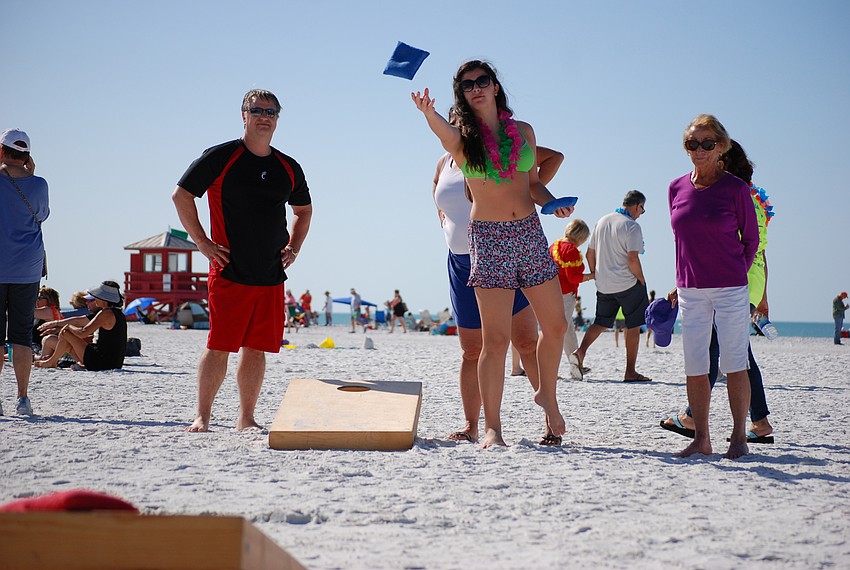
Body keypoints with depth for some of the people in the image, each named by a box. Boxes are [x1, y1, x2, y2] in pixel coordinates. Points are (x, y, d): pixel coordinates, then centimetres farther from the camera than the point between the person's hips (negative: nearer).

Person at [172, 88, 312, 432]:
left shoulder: (289, 168, 12)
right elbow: (181, 195, 0)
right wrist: (202, 242, -5)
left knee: (257, 349, 5)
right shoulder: (221, 157, -3)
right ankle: (202, 418, 6)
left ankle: (246, 419, 14)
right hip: (229, 272, -4)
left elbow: (304, 210, 27)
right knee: (219, 346, -5)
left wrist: (293, 248, 13)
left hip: (271, 276, 5)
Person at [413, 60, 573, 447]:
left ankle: (547, 395, 35)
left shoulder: (523, 131, 10)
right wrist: (428, 113, -50)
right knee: (495, 339, -6)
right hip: (488, 239, -4)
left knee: (555, 326, 10)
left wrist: (553, 204, -1)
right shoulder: (462, 137, -2)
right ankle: (491, 427, 2)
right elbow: (444, 132, -27)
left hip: (530, 232, 4)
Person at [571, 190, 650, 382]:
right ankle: (630, 372, 5)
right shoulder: (632, 226, -13)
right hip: (628, 284, -6)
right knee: (633, 326, 5)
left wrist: (596, 275, 22)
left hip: (603, 285, 6)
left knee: (601, 322, 16)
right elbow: (632, 259, -21)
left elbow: (590, 254, 13)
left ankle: (580, 351, -7)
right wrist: (641, 280, -7)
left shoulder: (602, 221, 9)